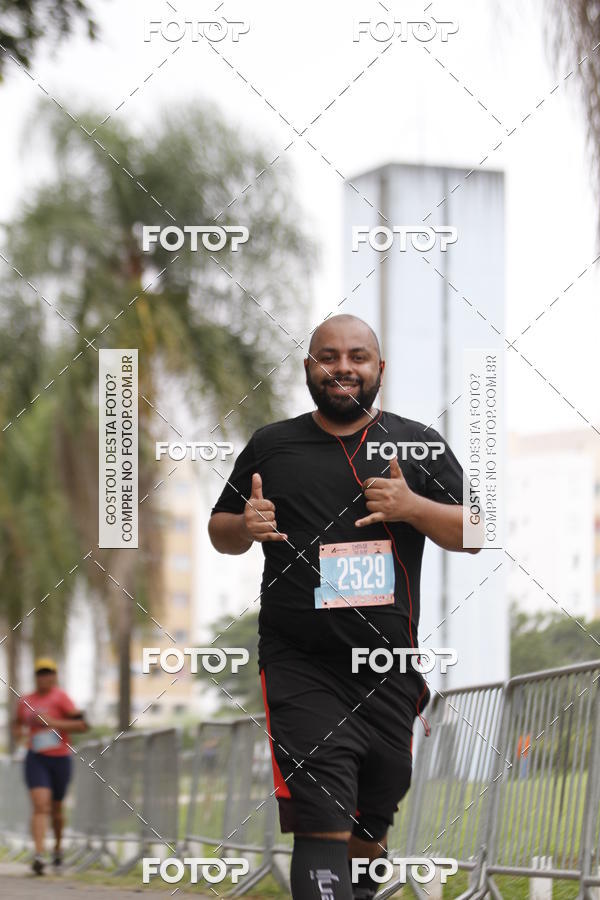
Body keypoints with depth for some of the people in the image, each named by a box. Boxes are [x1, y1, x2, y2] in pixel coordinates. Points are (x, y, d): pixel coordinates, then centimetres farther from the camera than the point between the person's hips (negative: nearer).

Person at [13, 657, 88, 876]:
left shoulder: (60, 697, -7)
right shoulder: (25, 701, 8)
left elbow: (81, 725, -15)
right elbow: (19, 723, 28)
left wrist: (53, 723, -22)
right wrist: (19, 732, 5)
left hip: (60, 758, -1)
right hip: (36, 759, 1)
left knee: (55, 807, 14)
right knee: (40, 805, -17)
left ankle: (58, 848, 39)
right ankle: (39, 854, -26)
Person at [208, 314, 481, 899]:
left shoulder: (419, 445, 8)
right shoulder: (270, 445, 9)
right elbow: (219, 532, 17)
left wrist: (413, 506, -13)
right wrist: (244, 527, -7)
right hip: (299, 666, -2)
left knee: (372, 820, 13)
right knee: (322, 824, -15)